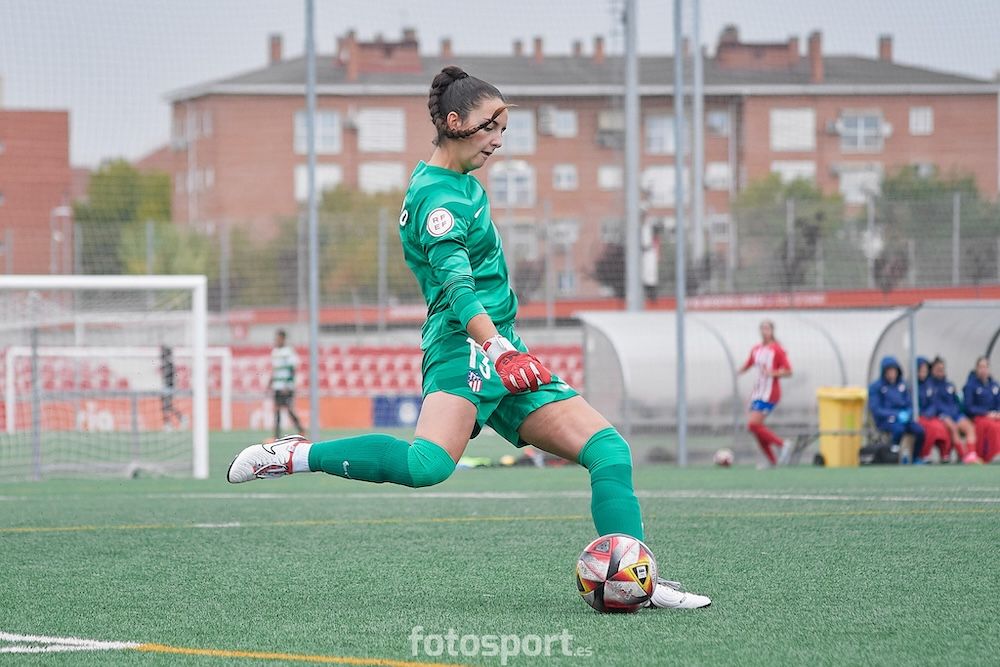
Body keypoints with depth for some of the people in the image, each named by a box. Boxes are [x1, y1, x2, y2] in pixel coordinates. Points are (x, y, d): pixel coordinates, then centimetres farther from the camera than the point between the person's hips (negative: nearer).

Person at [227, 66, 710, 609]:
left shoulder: (462, 183, 19)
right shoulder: (438, 196, -12)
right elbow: (455, 280, -28)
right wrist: (498, 350, -42)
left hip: (499, 351, 10)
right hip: (465, 347, -10)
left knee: (609, 450, 1)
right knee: (429, 464, -35)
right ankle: (294, 456, -22)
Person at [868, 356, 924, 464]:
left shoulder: (902, 385, 11)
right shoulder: (875, 387, -3)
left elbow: (909, 405, 15)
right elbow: (875, 409, -9)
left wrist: (907, 414, -10)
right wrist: (896, 415, -18)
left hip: (903, 418, 4)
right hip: (885, 420, -4)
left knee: (919, 430, -23)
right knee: (898, 429, -37)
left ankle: (916, 459, -8)